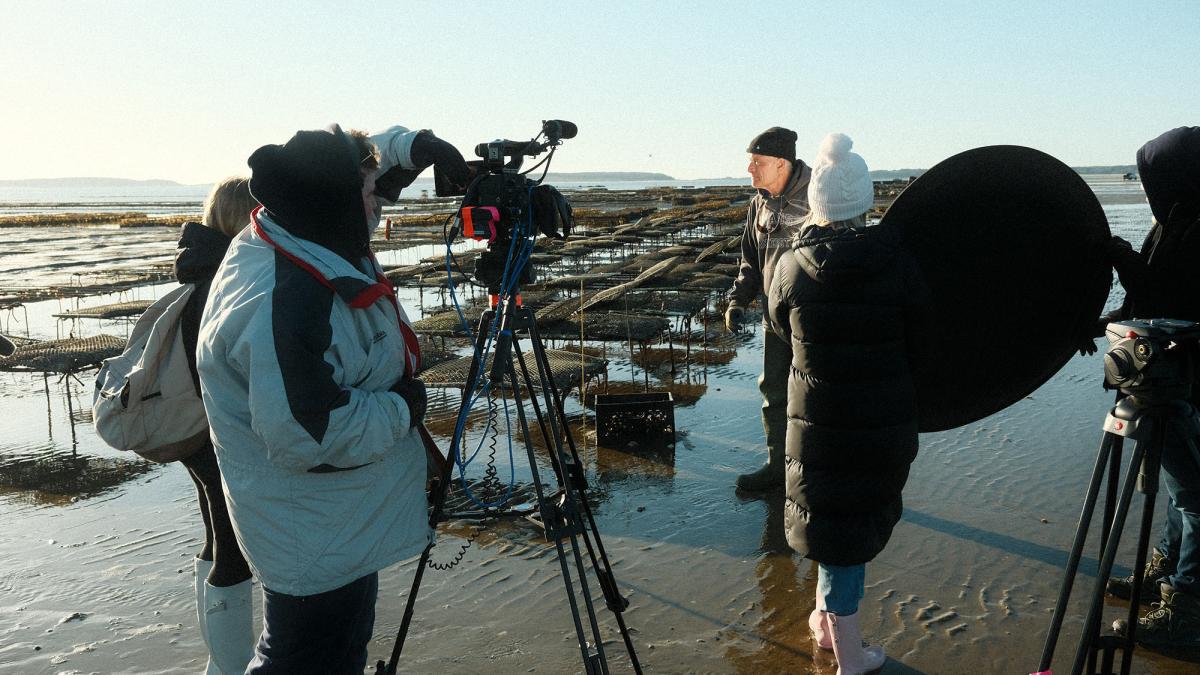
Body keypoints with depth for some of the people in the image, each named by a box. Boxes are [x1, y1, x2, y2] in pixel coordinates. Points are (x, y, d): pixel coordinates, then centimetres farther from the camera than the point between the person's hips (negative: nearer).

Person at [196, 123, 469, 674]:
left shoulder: (290, 244, -1)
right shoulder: (280, 304, -31)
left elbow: (348, 159, 17)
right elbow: (308, 436, -33)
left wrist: (409, 146, 1)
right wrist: (405, 407, -20)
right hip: (316, 542, -10)